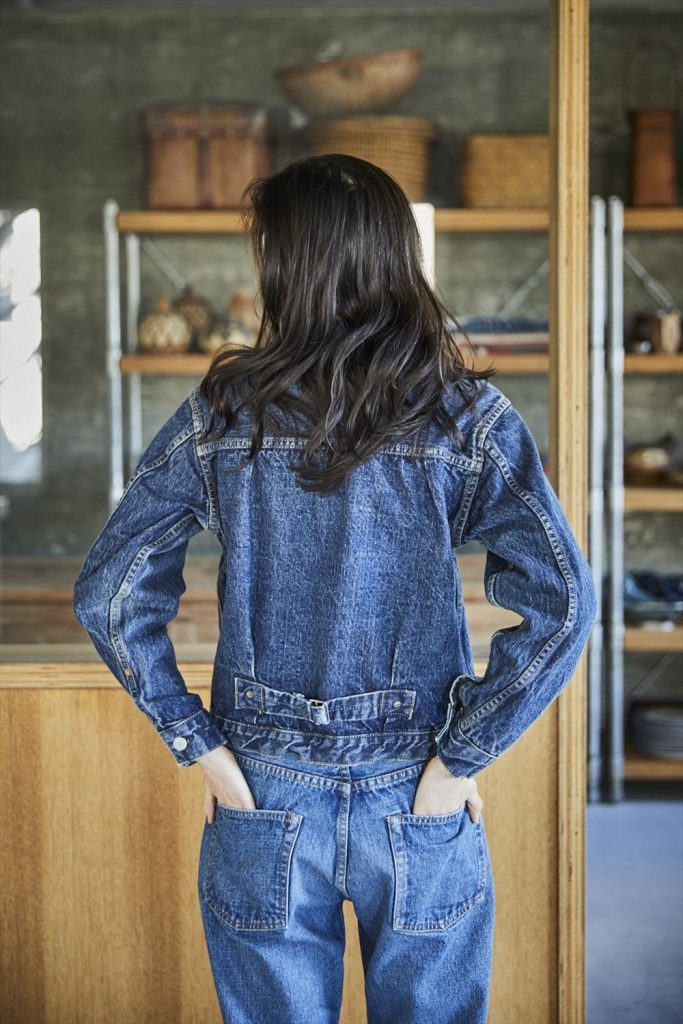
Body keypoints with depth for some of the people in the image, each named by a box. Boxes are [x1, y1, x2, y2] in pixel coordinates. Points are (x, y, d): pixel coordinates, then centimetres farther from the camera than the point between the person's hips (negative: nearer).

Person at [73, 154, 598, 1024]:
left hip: (265, 803, 1)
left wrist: (199, 745, -2)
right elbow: (561, 605, -18)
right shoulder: (465, 416, -9)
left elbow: (106, 594, -7)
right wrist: (459, 759, -10)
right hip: (416, 809, 0)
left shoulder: (221, 414, -7)